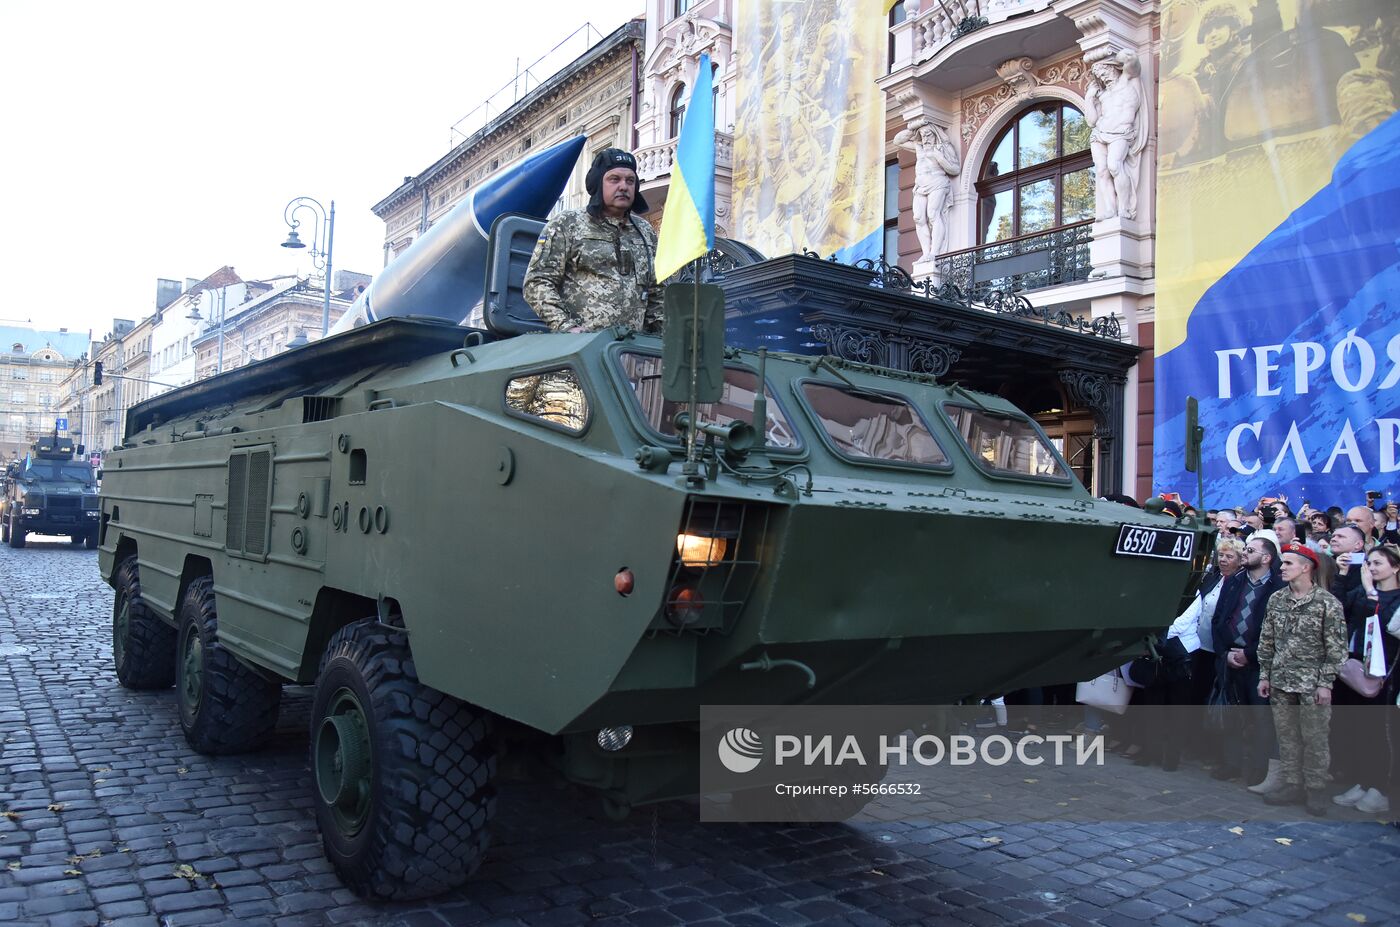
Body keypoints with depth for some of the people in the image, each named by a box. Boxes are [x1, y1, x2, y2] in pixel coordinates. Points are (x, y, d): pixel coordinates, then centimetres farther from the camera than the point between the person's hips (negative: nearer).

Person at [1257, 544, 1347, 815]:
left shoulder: (1328, 603, -8)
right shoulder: (1276, 599, 6)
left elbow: (1336, 647, -8)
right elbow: (1266, 640, 11)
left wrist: (1326, 683, -11)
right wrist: (1264, 675, 9)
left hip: (1312, 684, -5)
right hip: (1281, 681, 5)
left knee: (1314, 737, 3)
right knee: (1286, 736, 10)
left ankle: (1316, 789, 15)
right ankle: (1292, 785, 20)